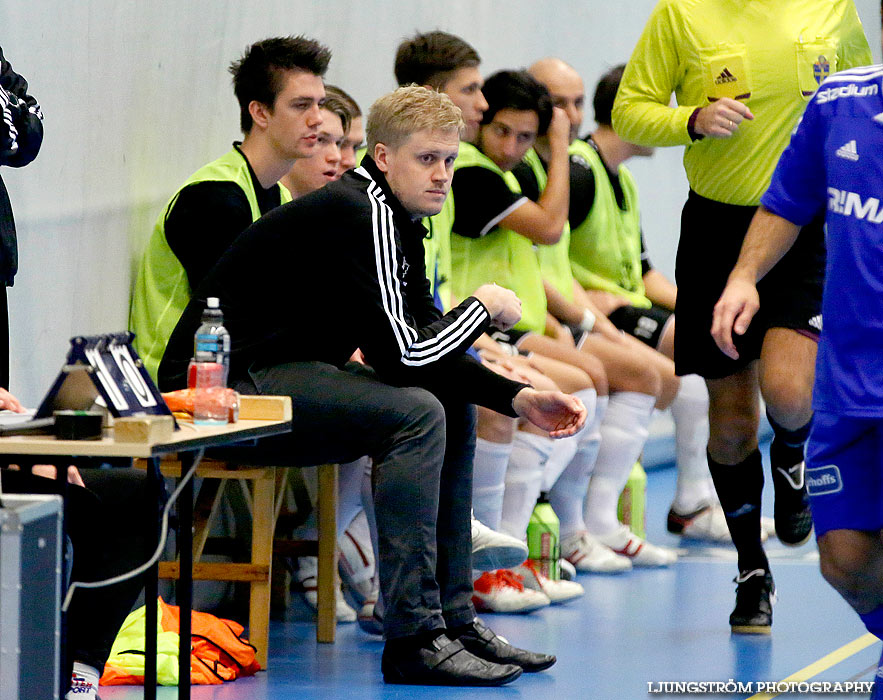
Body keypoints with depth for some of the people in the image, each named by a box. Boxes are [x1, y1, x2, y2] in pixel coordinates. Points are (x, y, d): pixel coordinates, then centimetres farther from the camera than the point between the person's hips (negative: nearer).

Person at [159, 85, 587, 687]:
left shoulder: (398, 219, 12)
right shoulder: (357, 216, -19)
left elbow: (421, 349, 12)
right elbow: (402, 354, -24)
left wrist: (519, 399, 0)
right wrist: (485, 308, -8)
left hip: (289, 372, 11)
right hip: (235, 383, -11)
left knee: (455, 407, 12)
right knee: (416, 413, -25)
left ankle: (453, 619, 11)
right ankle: (415, 638, -23)